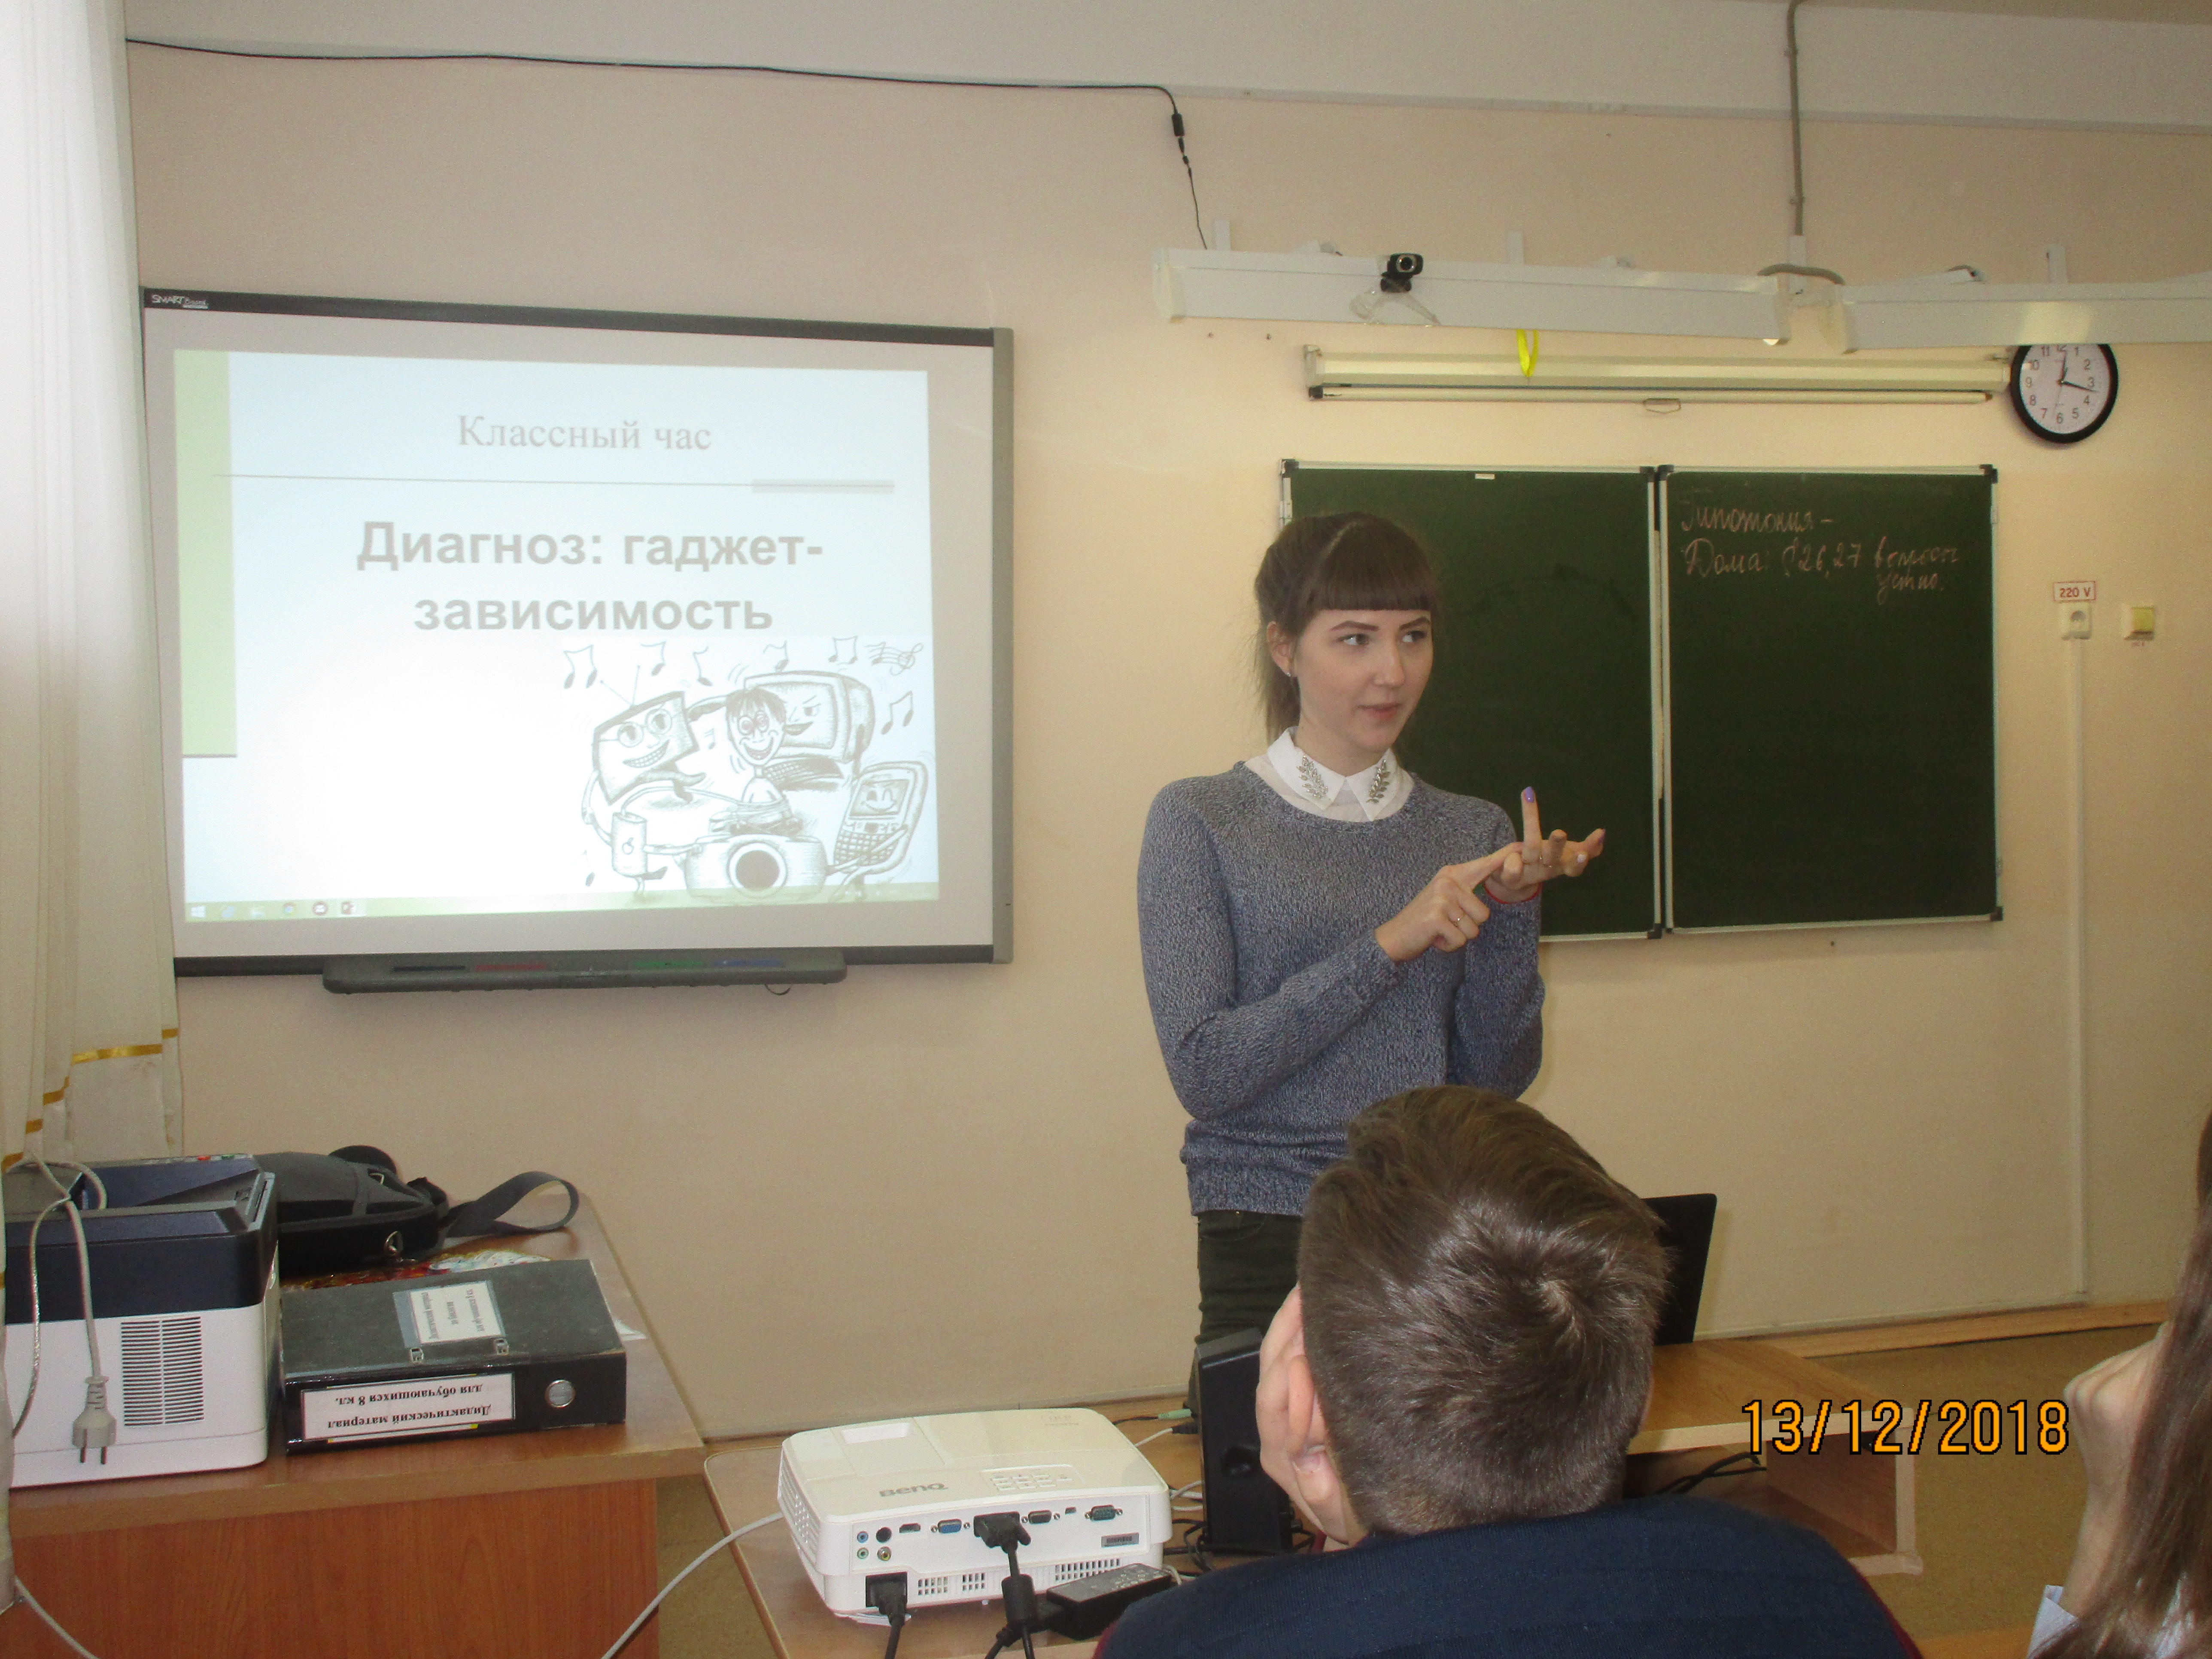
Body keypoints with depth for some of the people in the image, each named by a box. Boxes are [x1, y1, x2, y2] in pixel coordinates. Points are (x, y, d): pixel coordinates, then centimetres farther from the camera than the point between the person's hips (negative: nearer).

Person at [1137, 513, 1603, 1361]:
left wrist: (1509, 910, -10)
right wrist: (1387, 945, -19)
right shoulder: (1200, 821, -4)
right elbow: (1204, 1071, -13)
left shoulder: (1472, 832, 7)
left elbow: (1500, 1076, 4)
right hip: (1271, 1248, -3)